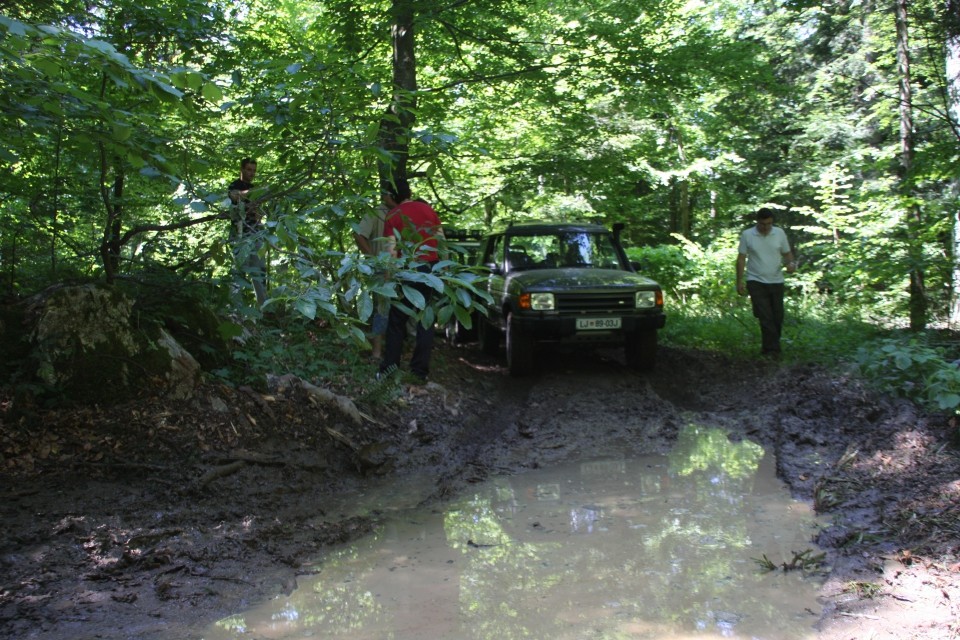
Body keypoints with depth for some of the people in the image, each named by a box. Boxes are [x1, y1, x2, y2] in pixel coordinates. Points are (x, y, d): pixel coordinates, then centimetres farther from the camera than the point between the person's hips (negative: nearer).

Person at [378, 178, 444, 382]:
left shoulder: (393, 216, -4)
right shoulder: (428, 209, 9)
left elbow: (390, 251, -10)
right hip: (431, 268, 3)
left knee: (397, 320, 9)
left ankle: (390, 366, 8)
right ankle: (420, 370, 5)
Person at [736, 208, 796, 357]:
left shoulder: (779, 233, 1)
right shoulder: (747, 235, -5)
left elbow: (787, 253, 9)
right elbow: (741, 259, -1)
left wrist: (791, 263, -14)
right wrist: (739, 282, -5)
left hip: (776, 281, 3)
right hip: (756, 282, -3)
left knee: (777, 317, 6)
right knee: (765, 316, -13)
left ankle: (769, 347, 23)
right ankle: (772, 349, -12)